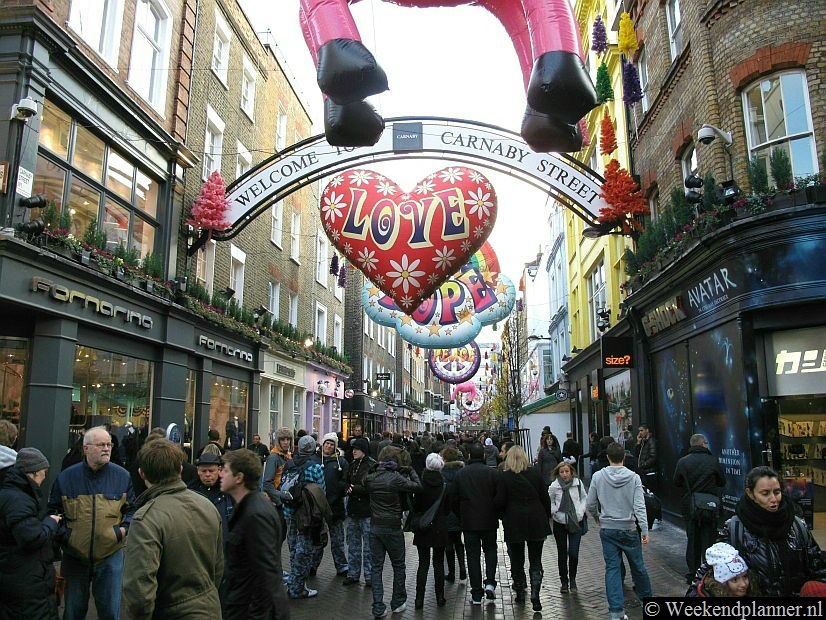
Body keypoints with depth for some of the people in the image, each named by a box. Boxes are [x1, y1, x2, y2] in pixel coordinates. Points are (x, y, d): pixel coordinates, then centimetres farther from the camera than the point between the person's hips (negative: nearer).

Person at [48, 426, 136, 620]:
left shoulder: (122, 476, -1)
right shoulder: (66, 477, -1)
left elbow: (132, 509, 7)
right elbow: (53, 510, 8)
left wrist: (124, 528, -10)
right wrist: (63, 533, -5)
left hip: (111, 555, -1)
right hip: (75, 555, 1)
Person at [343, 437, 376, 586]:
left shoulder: (372, 465, -13)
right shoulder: (353, 465, 11)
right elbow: (346, 482, 16)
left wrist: (355, 489, -15)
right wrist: (349, 489, -5)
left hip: (367, 512, -7)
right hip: (353, 510, 7)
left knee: (368, 546, 2)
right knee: (353, 544, 15)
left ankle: (370, 575, 13)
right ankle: (353, 574, 25)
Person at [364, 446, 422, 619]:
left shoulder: (370, 478, -2)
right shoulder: (396, 478, -19)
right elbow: (418, 487, -17)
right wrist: (412, 472, 2)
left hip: (375, 527, 4)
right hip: (392, 528, -4)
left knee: (377, 567, 10)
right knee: (398, 565, 14)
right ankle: (398, 602, 25)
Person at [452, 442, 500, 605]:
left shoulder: (460, 474, -4)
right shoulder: (493, 473, -9)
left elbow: (454, 500, 2)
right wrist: (497, 515, 12)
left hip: (469, 522, 0)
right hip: (489, 521, 0)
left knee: (473, 555, 7)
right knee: (490, 550, 20)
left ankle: (476, 594, 9)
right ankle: (490, 582, 3)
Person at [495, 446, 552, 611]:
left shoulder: (504, 476, -9)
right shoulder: (535, 473, -3)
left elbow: (499, 501, -9)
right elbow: (545, 497, 0)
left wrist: (503, 515, 9)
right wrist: (547, 517, 11)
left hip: (514, 523, -1)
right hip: (536, 522, 2)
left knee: (517, 560, 14)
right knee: (535, 561, 8)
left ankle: (520, 593, 22)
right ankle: (535, 595, -2)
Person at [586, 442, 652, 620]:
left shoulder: (598, 477, -7)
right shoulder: (634, 477, -10)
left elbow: (590, 504, 0)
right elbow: (639, 506, -15)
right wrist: (645, 530, -11)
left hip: (607, 530, 0)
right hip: (629, 529, 0)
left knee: (612, 568, 5)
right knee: (637, 565, 18)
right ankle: (646, 596, 37)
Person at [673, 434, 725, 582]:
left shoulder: (682, 462, -7)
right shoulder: (713, 461, -12)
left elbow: (676, 482, 2)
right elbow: (722, 482, 0)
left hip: (689, 508, 2)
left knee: (692, 540, 13)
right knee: (708, 540, 9)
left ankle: (693, 573, 18)